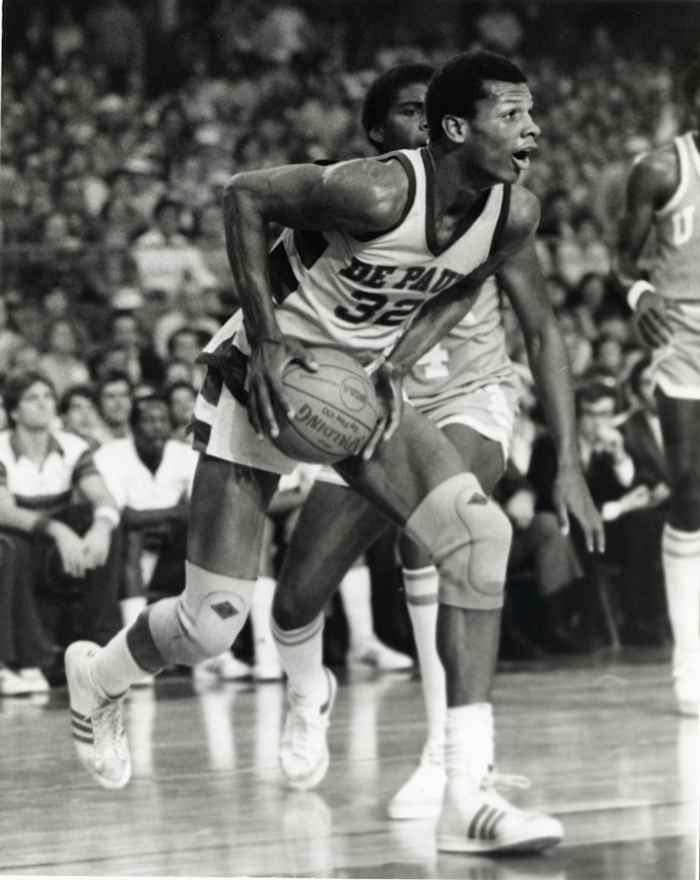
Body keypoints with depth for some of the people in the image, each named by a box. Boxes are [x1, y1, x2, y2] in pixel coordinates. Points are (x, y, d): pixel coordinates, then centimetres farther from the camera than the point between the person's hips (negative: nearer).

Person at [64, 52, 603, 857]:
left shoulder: (513, 214, -11)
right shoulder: (378, 192, -31)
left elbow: (540, 330, 3)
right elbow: (244, 194, -20)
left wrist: (568, 465, -4)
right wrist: (267, 343, -23)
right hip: (262, 377, -6)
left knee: (480, 535, -16)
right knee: (212, 622, -5)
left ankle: (466, 797, -16)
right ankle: (95, 680, 33)